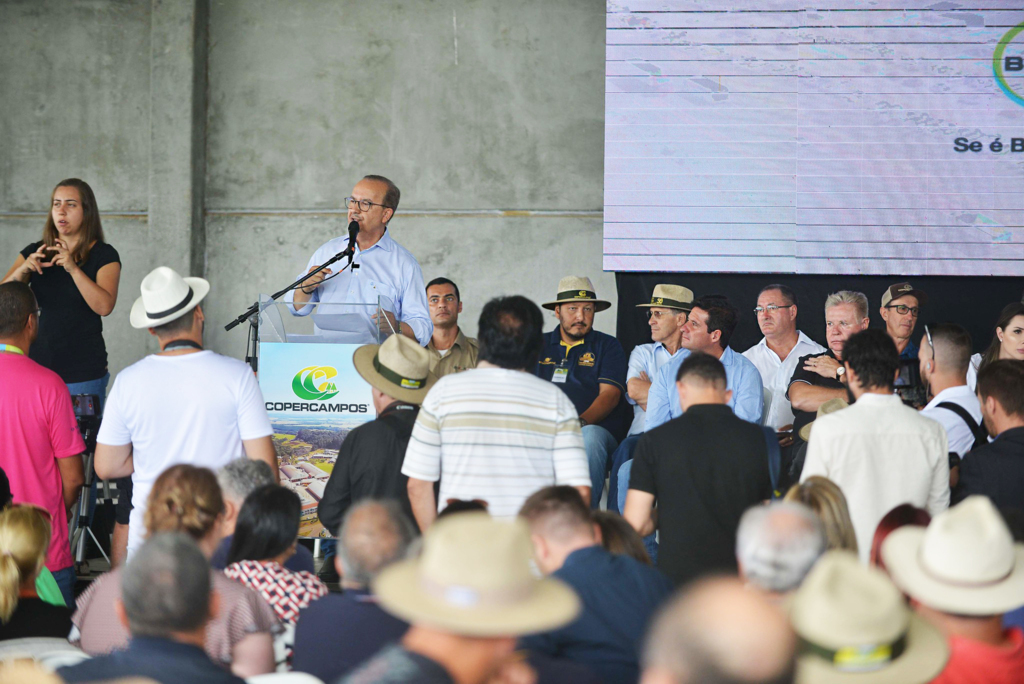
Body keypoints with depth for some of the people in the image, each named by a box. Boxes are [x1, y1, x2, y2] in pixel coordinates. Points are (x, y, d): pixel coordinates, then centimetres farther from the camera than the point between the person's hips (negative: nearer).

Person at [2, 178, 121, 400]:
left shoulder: (104, 255, -1)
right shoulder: (35, 252, 10)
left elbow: (104, 306, -17)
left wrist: (73, 268, -27)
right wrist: (23, 270, -19)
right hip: (37, 365, 3)